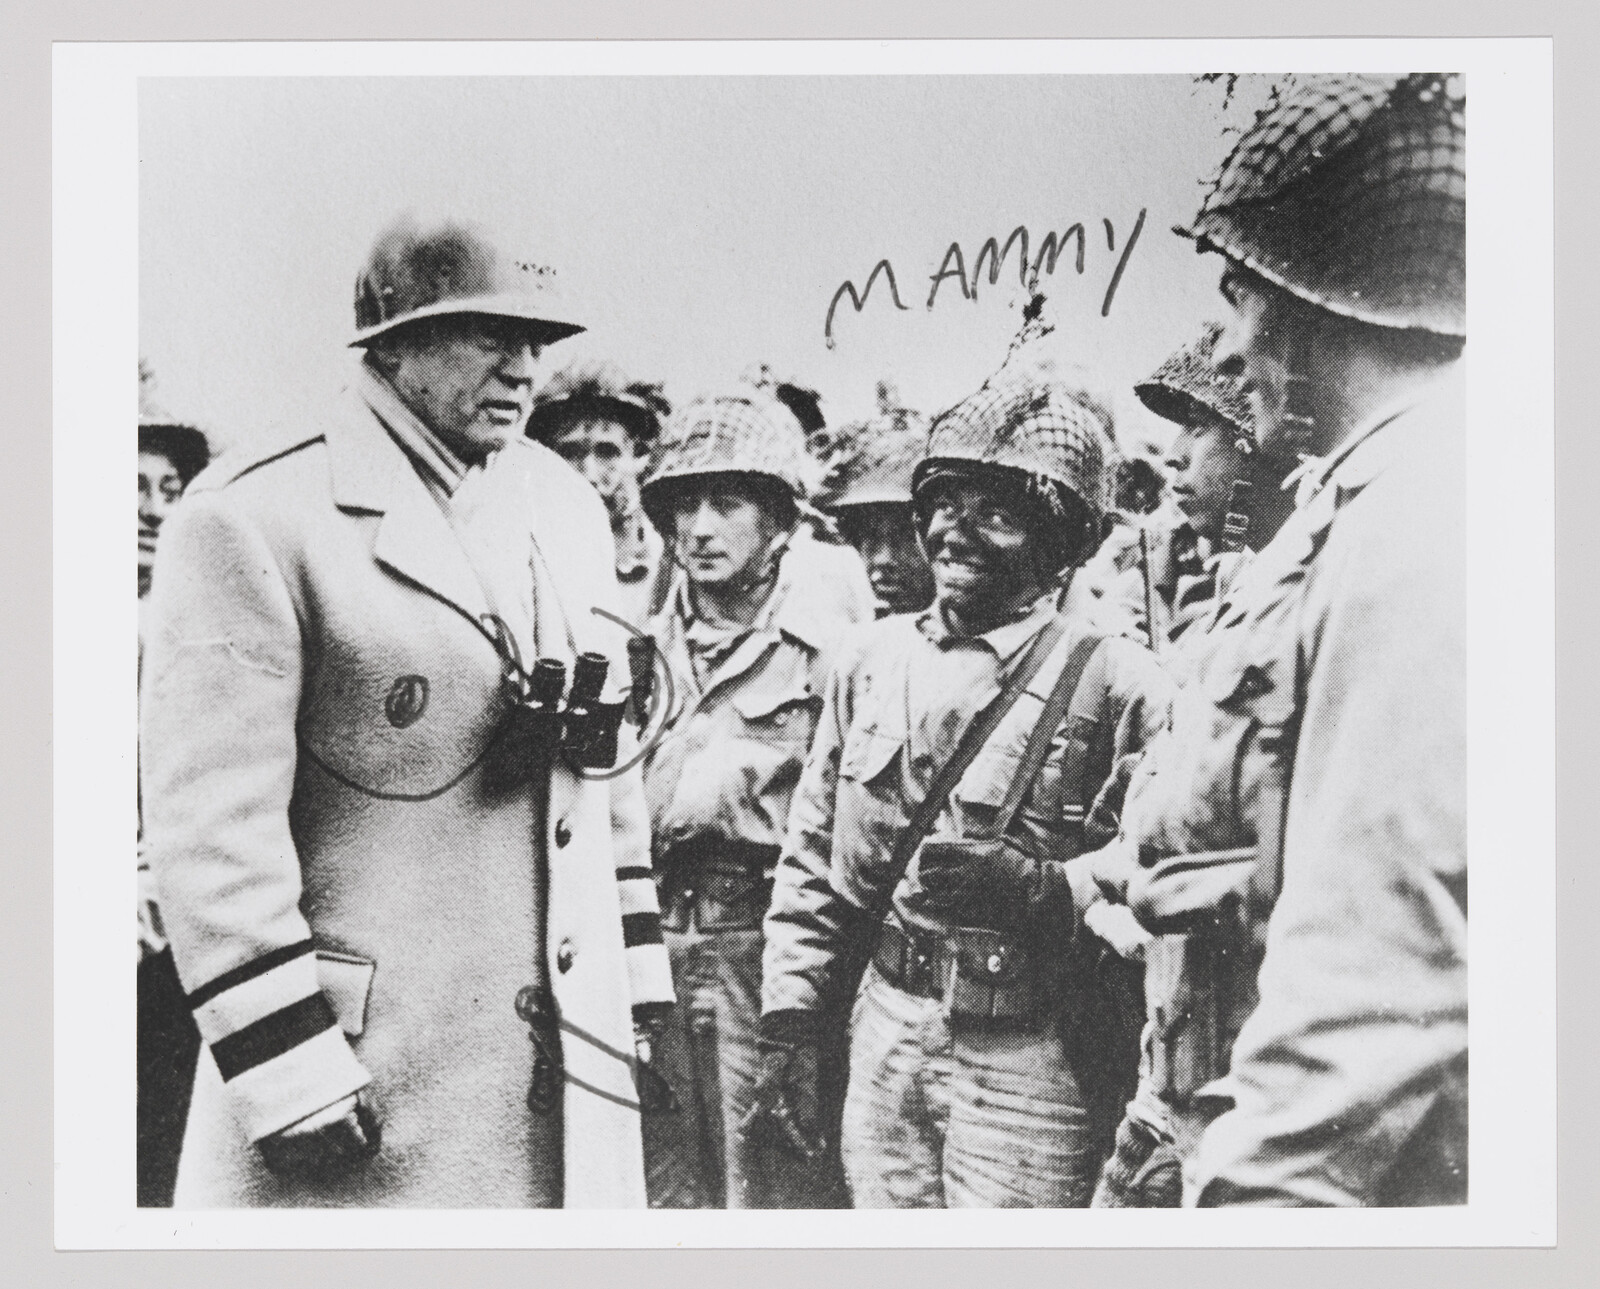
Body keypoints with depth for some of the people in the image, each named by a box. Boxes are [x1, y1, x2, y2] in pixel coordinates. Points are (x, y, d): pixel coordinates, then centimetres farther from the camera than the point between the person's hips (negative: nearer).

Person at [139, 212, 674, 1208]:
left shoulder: (569, 508, 9)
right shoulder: (257, 518, -11)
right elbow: (212, 815, -15)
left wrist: (635, 977, 11)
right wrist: (291, 1076, -15)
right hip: (366, 1068, -5)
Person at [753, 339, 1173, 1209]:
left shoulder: (1115, 682, -10)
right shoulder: (871, 660, 5)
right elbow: (812, 865, 9)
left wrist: (1038, 885, -24)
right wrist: (787, 1031, 6)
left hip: (1029, 1065, -4)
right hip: (883, 1045, 5)